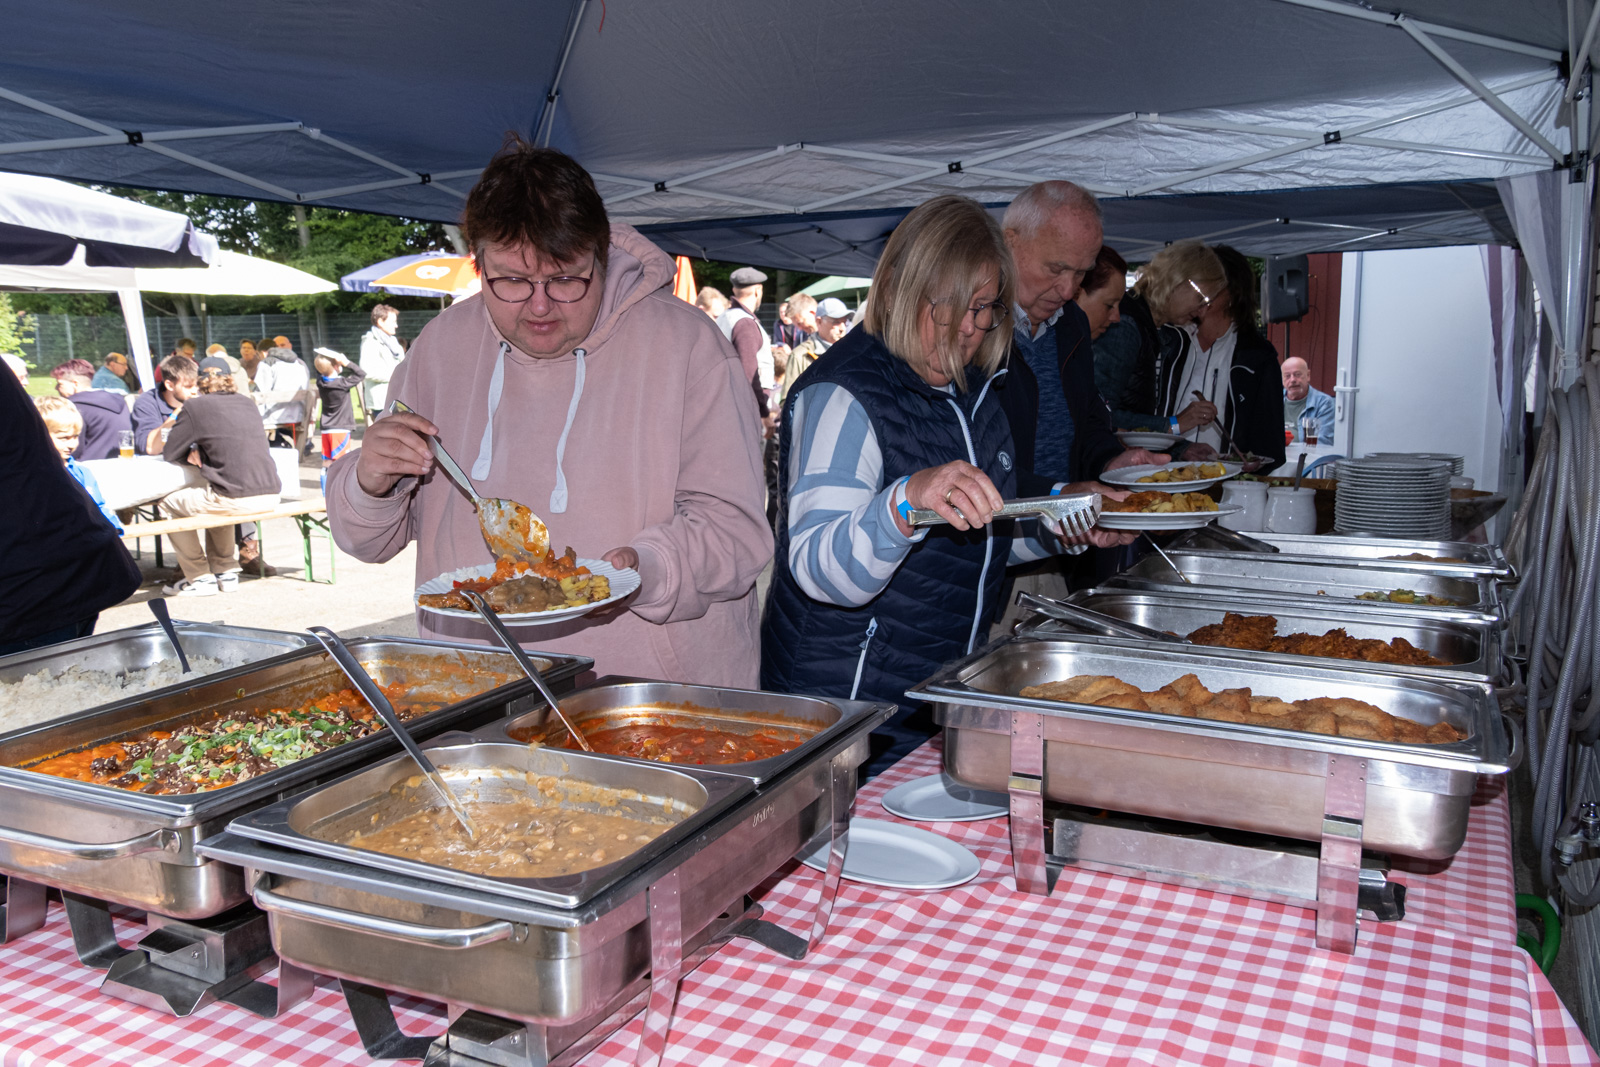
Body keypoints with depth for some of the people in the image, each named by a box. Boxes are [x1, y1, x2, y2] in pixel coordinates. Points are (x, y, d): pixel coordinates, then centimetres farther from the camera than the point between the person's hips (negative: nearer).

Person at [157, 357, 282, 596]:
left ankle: (200, 578, 17)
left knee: (169, 504, 15)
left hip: (238, 499, -7)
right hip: (270, 495, 7)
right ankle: (225, 571, 34)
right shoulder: (247, 403, 17)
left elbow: (169, 454, 4)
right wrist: (201, 452, 19)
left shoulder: (196, 407, -1)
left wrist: (192, 453, 23)